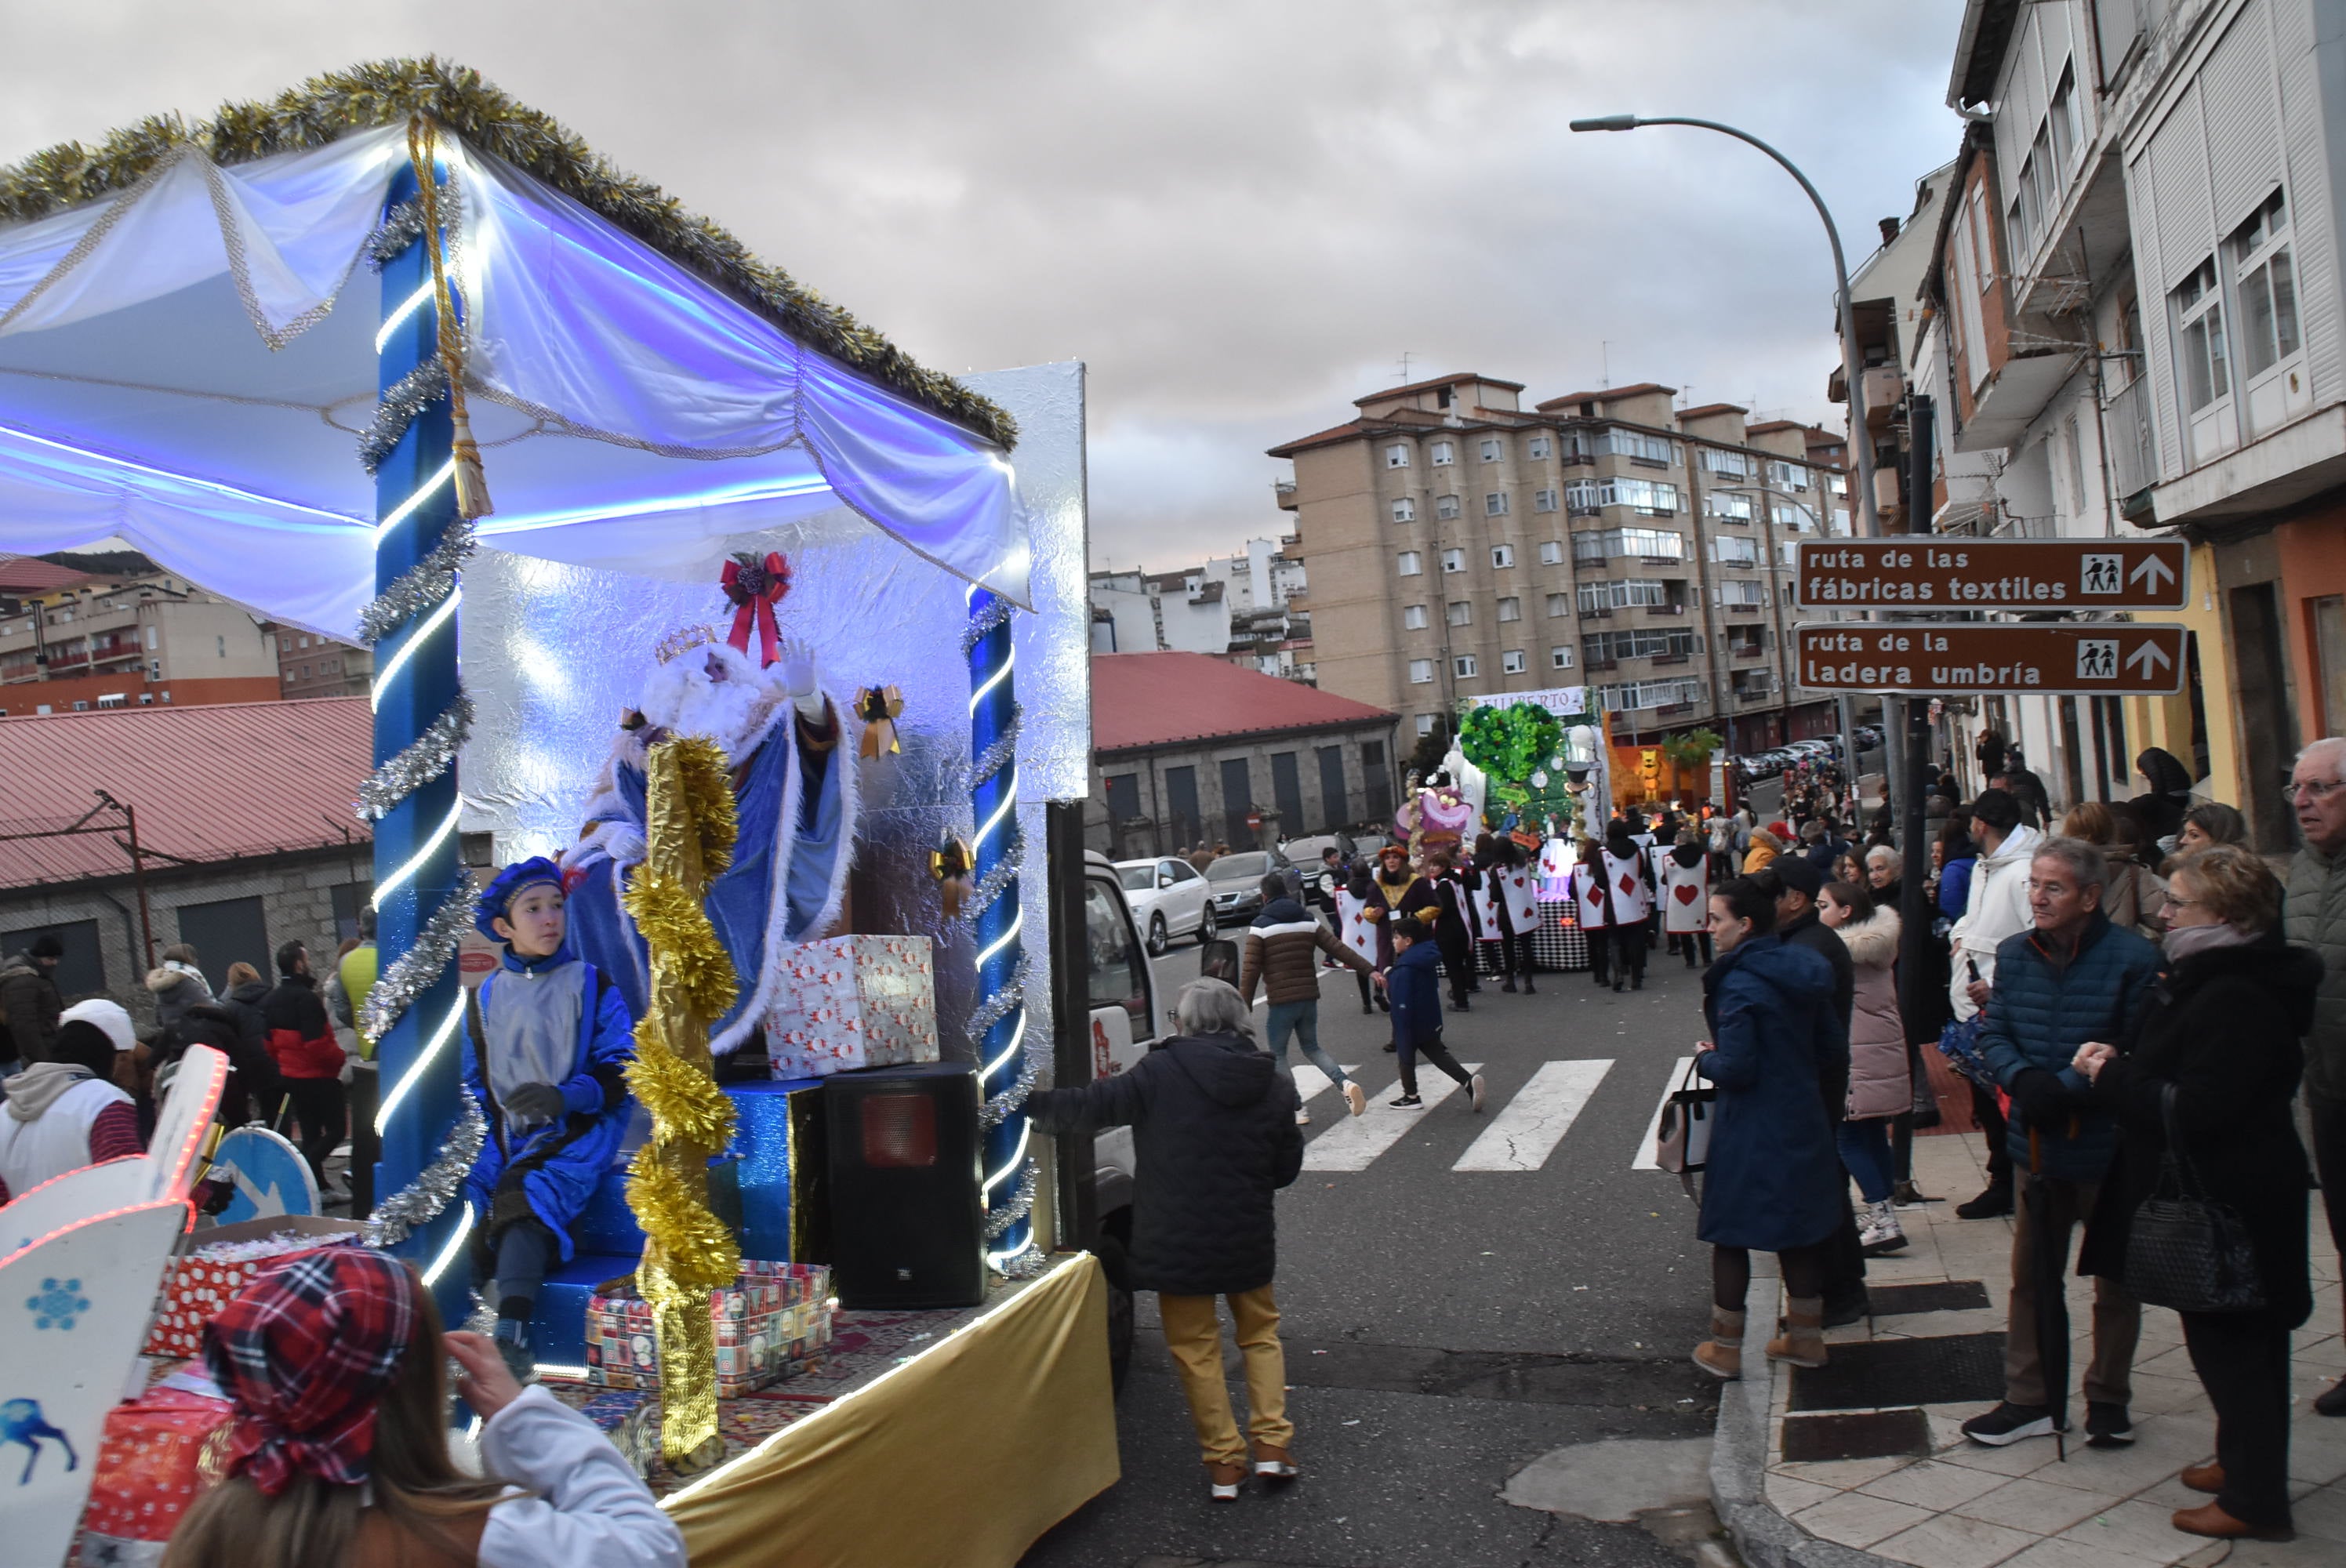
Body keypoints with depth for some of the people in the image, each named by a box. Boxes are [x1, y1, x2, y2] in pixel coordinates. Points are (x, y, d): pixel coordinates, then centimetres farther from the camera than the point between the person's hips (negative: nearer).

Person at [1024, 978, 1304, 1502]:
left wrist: (1032, 1103, 2)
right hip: (1248, 1240, 3)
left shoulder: (1161, 1072, -13)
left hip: (1177, 1242, -3)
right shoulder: (1272, 1085, -1)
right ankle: (1272, 1444, 15)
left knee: (1196, 1348, 10)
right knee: (1260, 1332, 22)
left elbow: (1092, 1106, -11)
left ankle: (1224, 1461, 13)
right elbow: (1287, 1167, 6)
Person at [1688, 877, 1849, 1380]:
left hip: (1750, 1131, -8)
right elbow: (1834, 1051, 10)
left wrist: (1705, 1058, -3)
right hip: (1803, 1121, 8)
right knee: (1798, 1230, 18)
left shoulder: (1739, 985, -20)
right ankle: (1805, 1337, 29)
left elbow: (1735, 1069, -23)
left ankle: (1725, 1348, 15)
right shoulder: (1801, 971, 4)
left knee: (1730, 1234, 6)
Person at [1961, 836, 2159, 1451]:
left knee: (2114, 1279, 13)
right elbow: (1993, 1033, 2)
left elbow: (2142, 1052, -16)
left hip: (2109, 1146, -4)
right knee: (2030, 1275, 13)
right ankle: (2029, 1398, 25)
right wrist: (2023, 1078, -17)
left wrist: (2069, 1088, -24)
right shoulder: (2014, 955, 1)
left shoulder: (2132, 958, -14)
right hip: (2037, 1144, 4)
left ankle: (2108, 1399, 28)